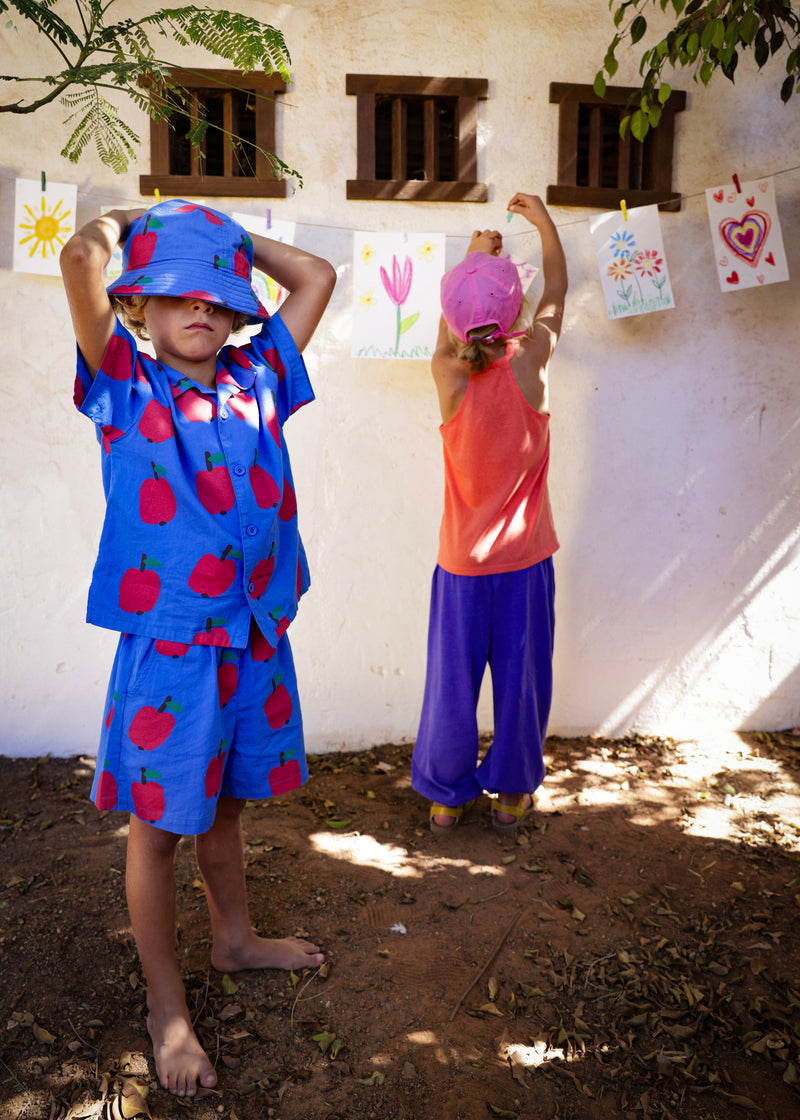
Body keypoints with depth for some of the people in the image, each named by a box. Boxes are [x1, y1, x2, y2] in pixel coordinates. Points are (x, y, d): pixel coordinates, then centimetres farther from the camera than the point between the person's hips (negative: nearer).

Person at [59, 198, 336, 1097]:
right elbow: (79, 259, -19)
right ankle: (166, 1007, 28)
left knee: (225, 800, 23)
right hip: (167, 644, -4)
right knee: (160, 825, 9)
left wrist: (233, 240, 14)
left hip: (256, 635, 5)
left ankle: (235, 938, 46)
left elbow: (316, 275, 12)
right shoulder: (125, 383, -5)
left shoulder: (256, 380, 6)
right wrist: (122, 223, 1)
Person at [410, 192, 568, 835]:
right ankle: (511, 794, 29)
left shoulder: (448, 376, -11)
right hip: (525, 561, 0)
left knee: (453, 681, 12)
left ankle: (446, 796, 28)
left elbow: (450, 328, 12)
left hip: (463, 563, 1)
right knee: (521, 678, 13)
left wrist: (474, 256, 26)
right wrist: (544, 221, 22)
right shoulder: (530, 361, -12)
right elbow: (557, 292, 7)